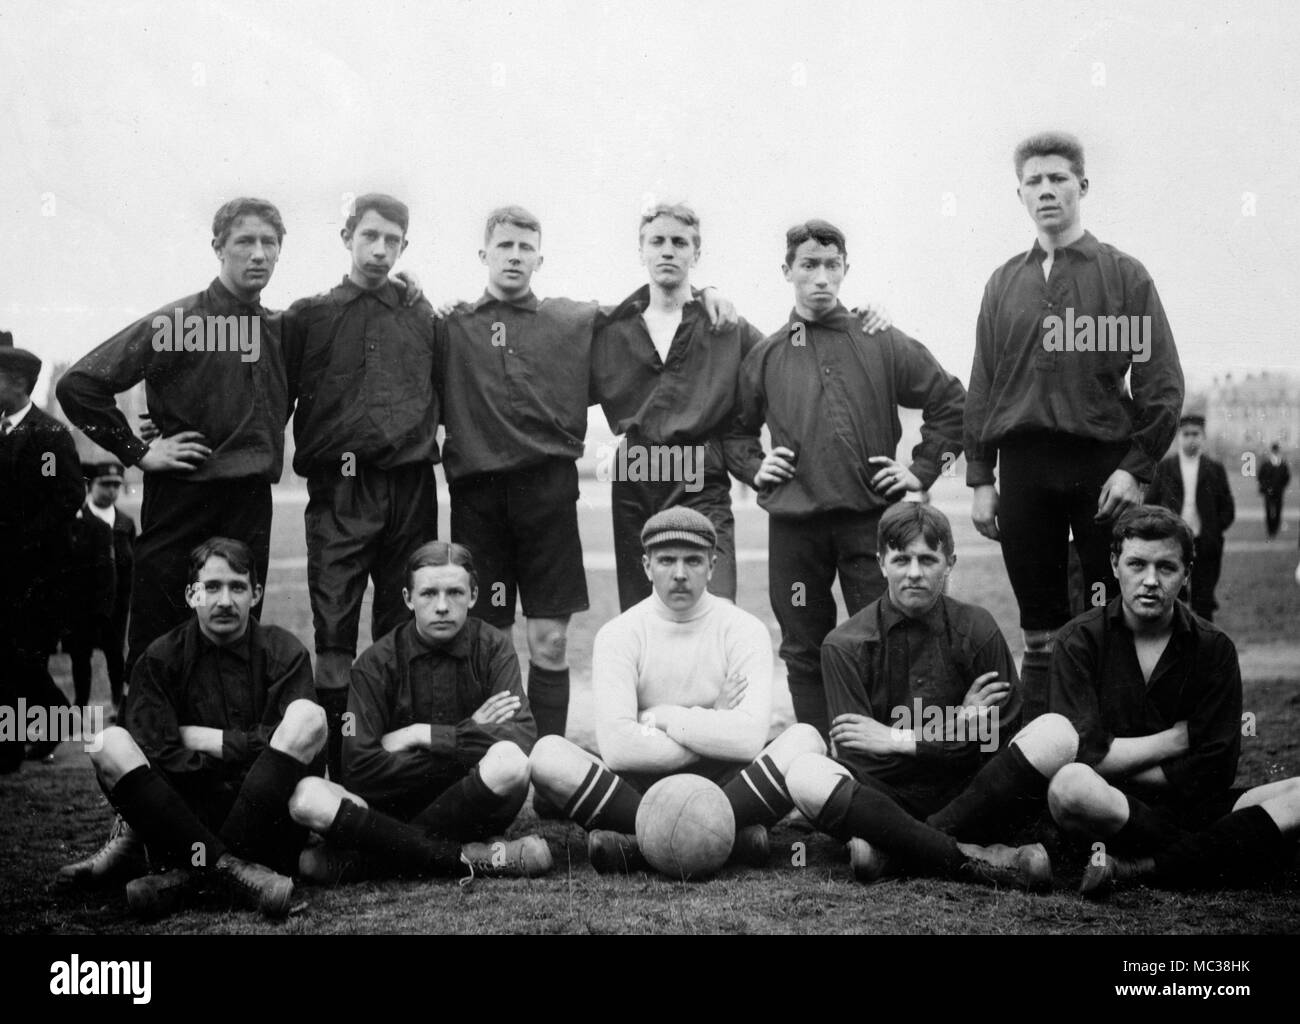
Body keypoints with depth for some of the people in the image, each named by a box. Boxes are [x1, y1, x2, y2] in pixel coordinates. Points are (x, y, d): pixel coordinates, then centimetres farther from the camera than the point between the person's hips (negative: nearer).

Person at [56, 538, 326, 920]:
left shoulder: (284, 651, 3)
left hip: (266, 823, 0)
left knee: (308, 715, -24)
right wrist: (244, 753, -8)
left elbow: (296, 739, -11)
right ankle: (229, 868, -33)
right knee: (110, 742, -20)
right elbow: (161, 759, -7)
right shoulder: (160, 659, 4)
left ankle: (185, 874, -30)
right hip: (184, 812, 1)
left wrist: (205, 740, -8)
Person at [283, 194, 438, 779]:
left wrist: (429, 440, 4)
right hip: (338, 491, -2)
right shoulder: (308, 317, 9)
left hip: (409, 489, 2)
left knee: (404, 629, 6)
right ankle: (337, 767, -1)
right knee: (334, 630, -5)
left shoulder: (423, 318, 13)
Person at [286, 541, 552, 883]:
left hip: (469, 812, 0)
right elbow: (360, 769, -12)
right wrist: (466, 736, -12)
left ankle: (360, 860, -23)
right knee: (307, 798, -27)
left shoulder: (493, 648, -1)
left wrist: (421, 735, -14)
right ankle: (470, 859, -26)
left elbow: (521, 739, -16)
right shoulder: (377, 663, -3)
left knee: (510, 763, -33)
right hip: (395, 807, 0)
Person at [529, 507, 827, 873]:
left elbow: (751, 740, -16)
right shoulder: (619, 634, -1)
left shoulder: (743, 629, -1)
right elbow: (616, 747, -15)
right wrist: (713, 726, -11)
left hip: (726, 786, 0)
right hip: (640, 788, 0)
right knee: (547, 754, -25)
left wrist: (661, 716, -10)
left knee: (805, 740, -26)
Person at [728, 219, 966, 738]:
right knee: (805, 651, 7)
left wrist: (923, 469, 4)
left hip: (871, 517, -1)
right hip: (793, 524, 2)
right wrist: (754, 467, 4)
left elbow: (951, 401, 9)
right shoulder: (765, 355, 8)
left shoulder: (883, 344, 4)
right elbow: (736, 427, 21)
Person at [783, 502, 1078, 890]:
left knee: (1055, 733, -22)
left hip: (970, 798, 2)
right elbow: (859, 762, -8)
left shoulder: (976, 629, 2)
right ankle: (974, 858, -32)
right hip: (884, 799, -1)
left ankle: (893, 851, -23)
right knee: (805, 776, -30)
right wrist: (959, 723, -11)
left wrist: (901, 739, -9)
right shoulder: (845, 646, -2)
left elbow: (997, 742, -1)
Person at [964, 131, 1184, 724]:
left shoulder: (1123, 275, 4)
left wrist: (1136, 466, -10)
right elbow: (981, 387, 14)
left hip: (1103, 467, -3)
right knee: (1040, 634, 7)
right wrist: (980, 478, 7)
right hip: (1023, 468, 3)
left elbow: (1162, 380, -1)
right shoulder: (1004, 284, 14)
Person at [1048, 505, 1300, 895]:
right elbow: (1082, 753, -11)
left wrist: (1114, 763, -6)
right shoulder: (1081, 640, 0)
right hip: (1114, 811, -3)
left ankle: (1136, 869, -28)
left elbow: (1213, 772, -2)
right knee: (1069, 785, -37)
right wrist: (1176, 740, -5)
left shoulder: (1214, 648, 5)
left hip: (1192, 806, 3)